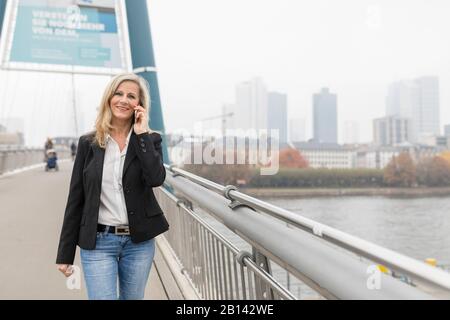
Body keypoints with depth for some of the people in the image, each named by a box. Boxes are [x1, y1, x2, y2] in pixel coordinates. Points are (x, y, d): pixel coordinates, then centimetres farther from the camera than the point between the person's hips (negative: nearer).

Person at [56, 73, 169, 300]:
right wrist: (65, 253, 1)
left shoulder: (150, 140, 1)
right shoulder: (88, 143, 1)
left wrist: (141, 134, -15)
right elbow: (75, 199, 2)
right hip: (98, 242, -1)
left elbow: (156, 178, -20)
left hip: (139, 241, 1)